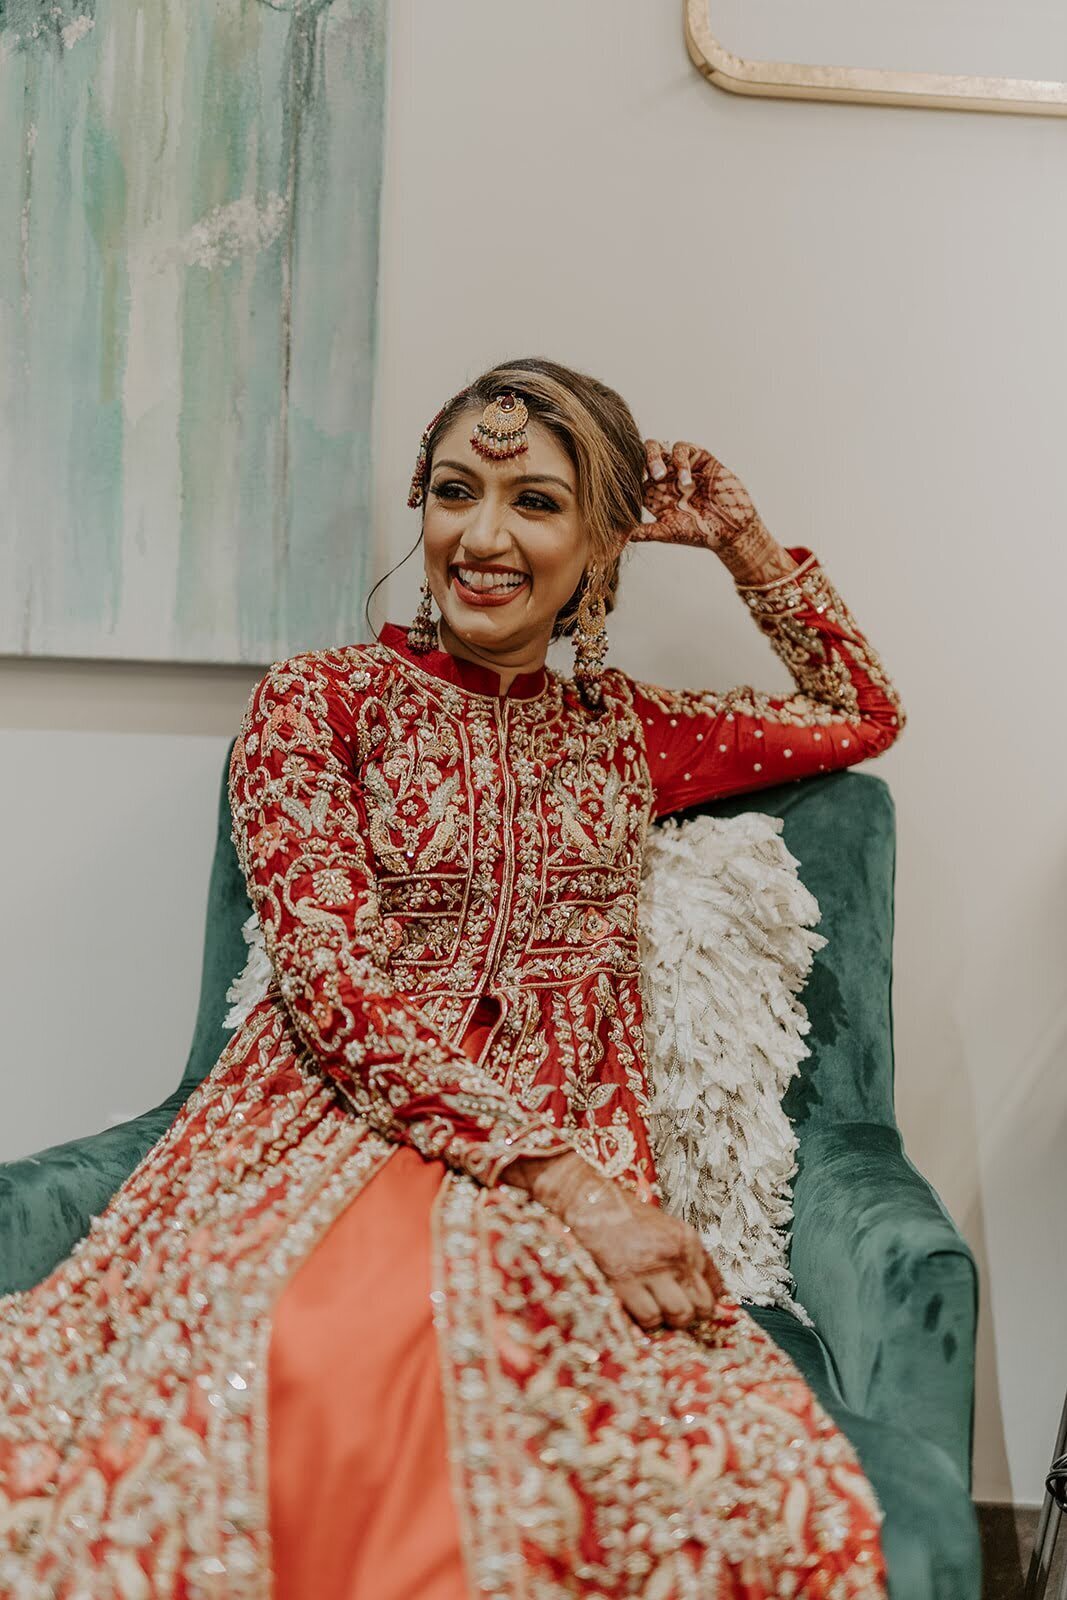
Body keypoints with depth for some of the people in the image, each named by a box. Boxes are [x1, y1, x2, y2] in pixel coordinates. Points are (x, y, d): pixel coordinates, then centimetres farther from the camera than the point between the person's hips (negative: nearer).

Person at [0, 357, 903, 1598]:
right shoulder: (317, 701, 4)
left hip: (576, 1171, 3)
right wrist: (573, 1188, -16)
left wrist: (742, 543, 21)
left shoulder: (618, 729, 16)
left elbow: (864, 715, 32)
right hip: (333, 1135, -2)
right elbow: (335, 990, -7)